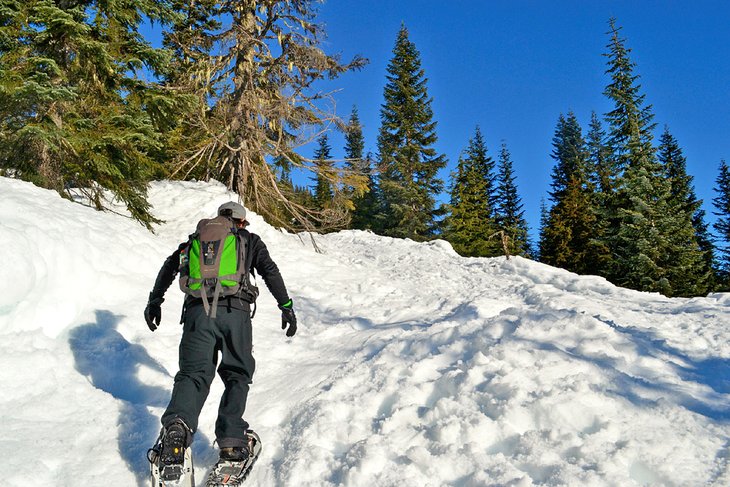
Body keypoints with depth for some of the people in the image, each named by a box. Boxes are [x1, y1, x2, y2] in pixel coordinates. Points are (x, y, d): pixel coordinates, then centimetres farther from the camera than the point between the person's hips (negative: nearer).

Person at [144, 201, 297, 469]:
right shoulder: (250, 240, 22)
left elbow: (170, 265, 19)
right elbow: (271, 272, 10)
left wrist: (155, 300, 22)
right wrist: (286, 307, 10)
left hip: (198, 310, 2)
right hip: (236, 313, -1)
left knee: (194, 372, -1)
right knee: (237, 375, 10)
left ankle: (177, 425, -29)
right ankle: (231, 439, -6)